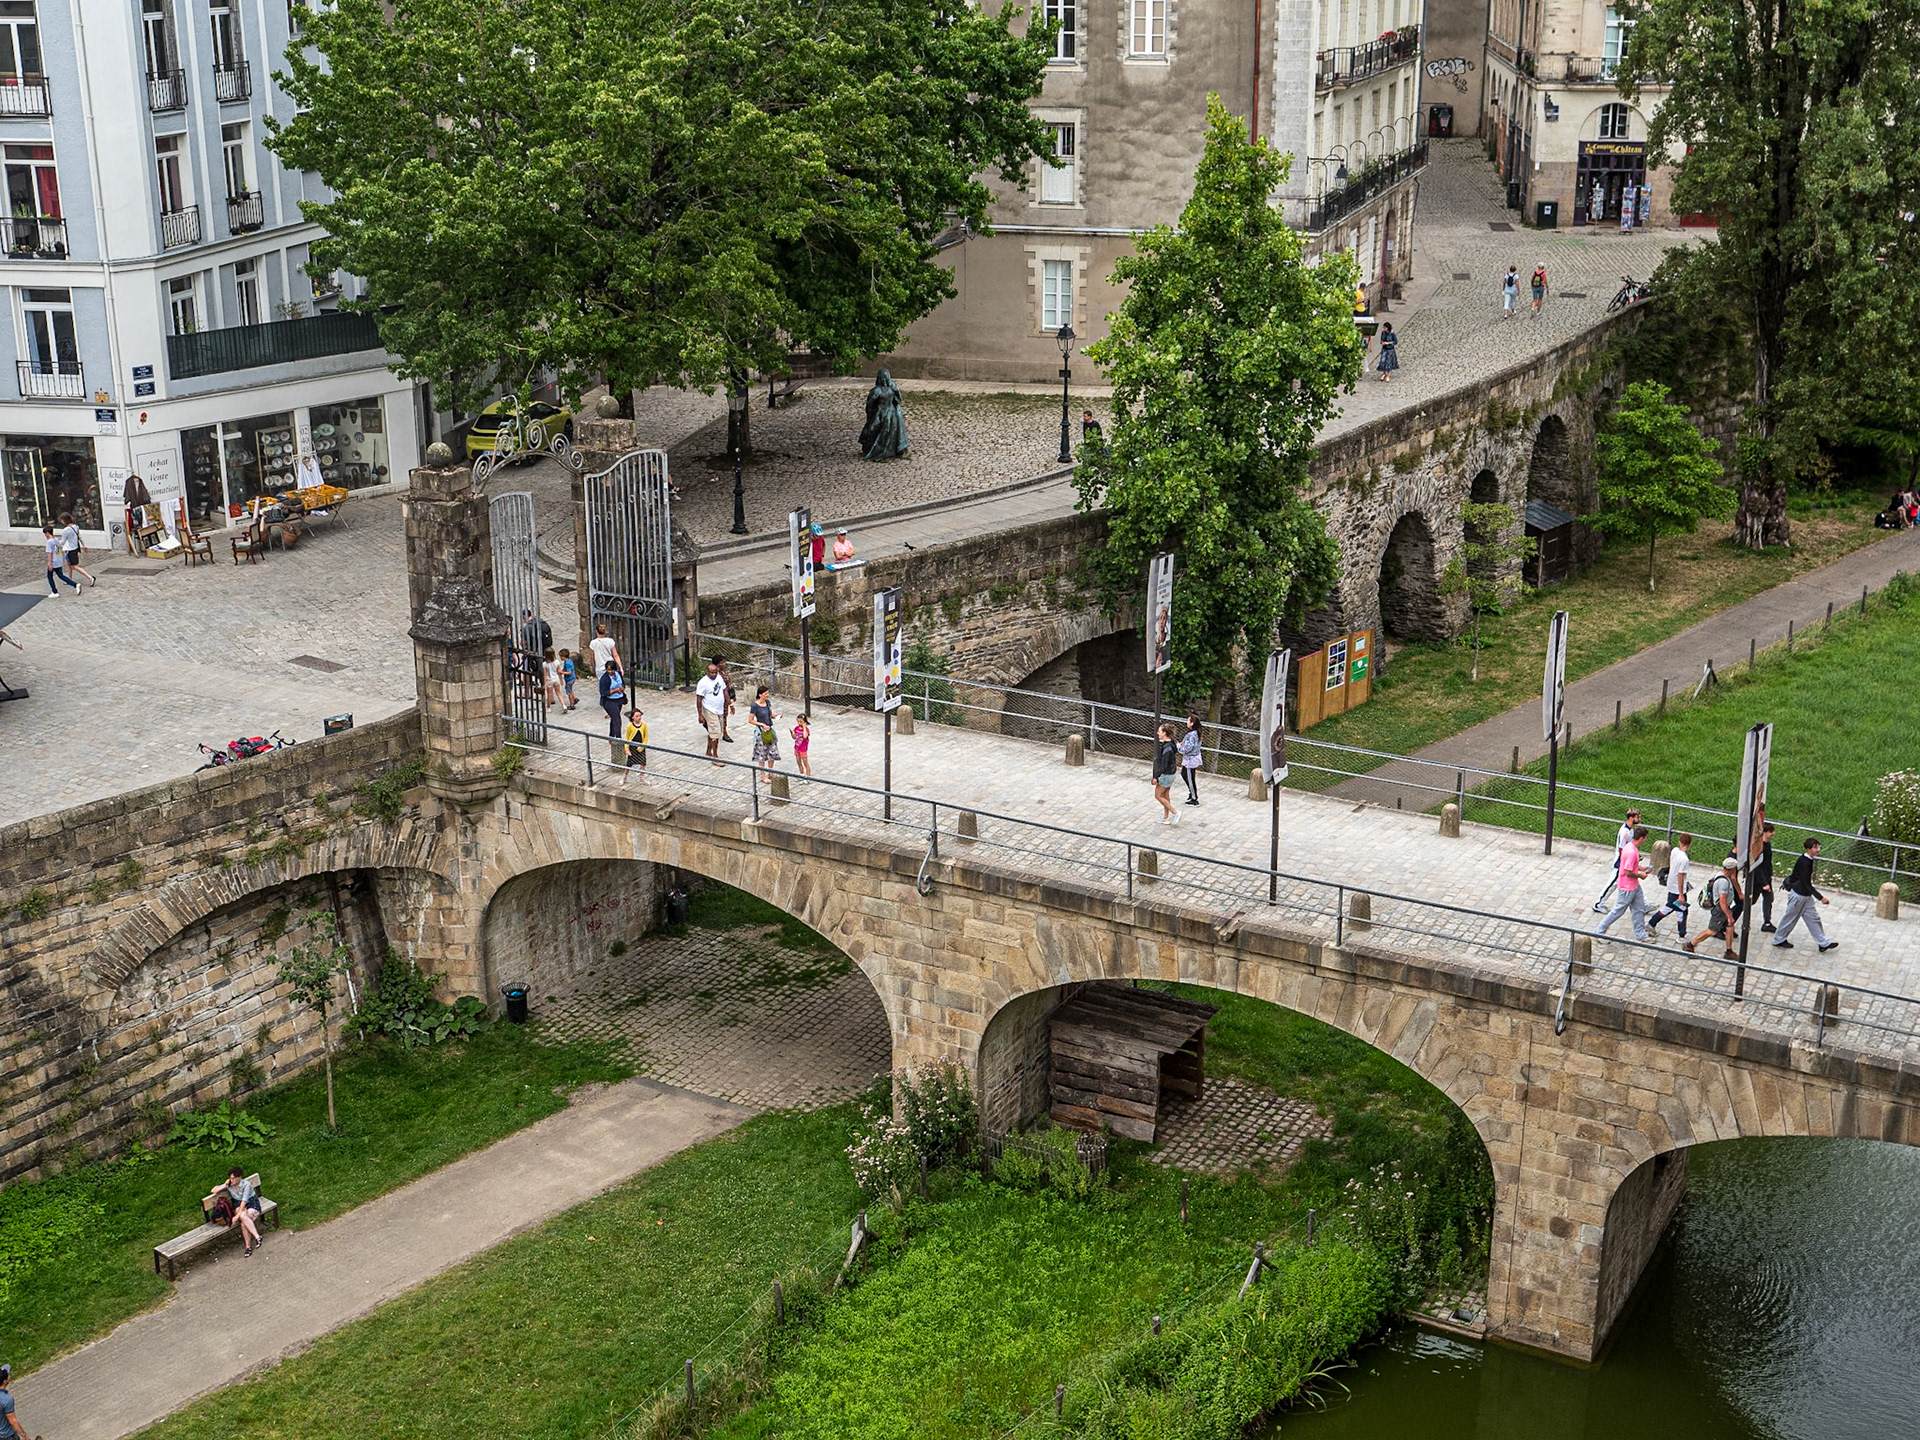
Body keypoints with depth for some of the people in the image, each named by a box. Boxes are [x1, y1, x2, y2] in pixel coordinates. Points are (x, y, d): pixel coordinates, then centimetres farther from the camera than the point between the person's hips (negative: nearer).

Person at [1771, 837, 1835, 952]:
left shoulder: (1808, 859, 2)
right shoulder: (1804, 863, -28)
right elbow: (1807, 884, -27)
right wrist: (1820, 898, -26)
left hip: (1805, 895, 9)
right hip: (1798, 895, -9)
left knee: (1813, 918, 11)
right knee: (1790, 918, 7)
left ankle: (1823, 943, 16)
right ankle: (1779, 940, 23)